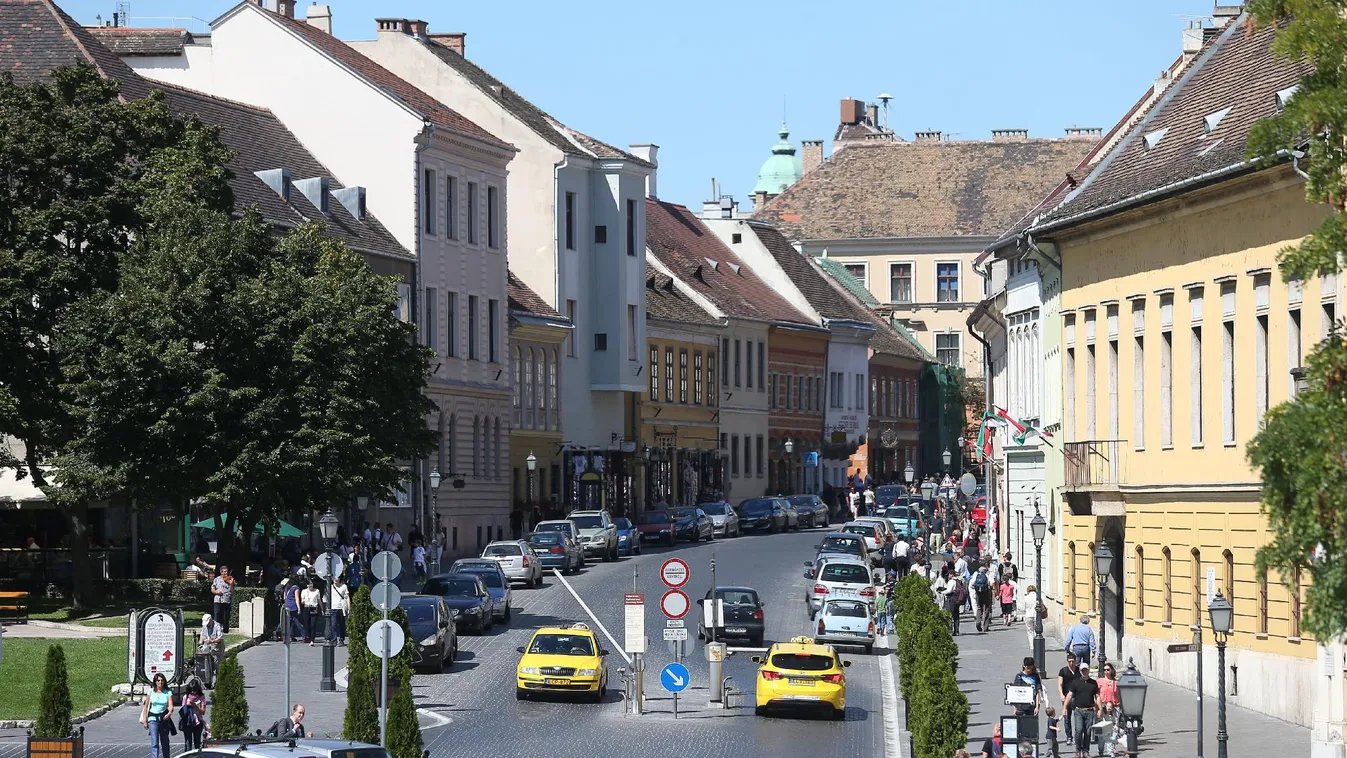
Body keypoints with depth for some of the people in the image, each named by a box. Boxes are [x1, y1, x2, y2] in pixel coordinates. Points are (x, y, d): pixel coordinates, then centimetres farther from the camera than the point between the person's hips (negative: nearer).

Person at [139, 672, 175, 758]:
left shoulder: (168, 692, 2)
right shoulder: (151, 692, 1)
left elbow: (171, 706, -8)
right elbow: (145, 707, 6)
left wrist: (169, 713, -30)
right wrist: (144, 720, 1)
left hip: (164, 718, 1)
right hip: (153, 718, -1)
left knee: (164, 742, 10)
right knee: (154, 743, -13)